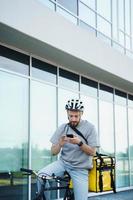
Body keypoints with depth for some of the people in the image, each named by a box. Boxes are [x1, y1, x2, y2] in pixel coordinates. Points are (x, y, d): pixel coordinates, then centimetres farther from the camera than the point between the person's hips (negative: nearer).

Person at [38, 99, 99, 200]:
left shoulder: (89, 127, -6)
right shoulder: (62, 128, 1)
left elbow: (92, 152, -7)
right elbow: (54, 152, 2)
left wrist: (79, 143, -24)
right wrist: (60, 144, -20)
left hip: (80, 169, -2)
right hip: (63, 163, 2)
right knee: (42, 175, -24)